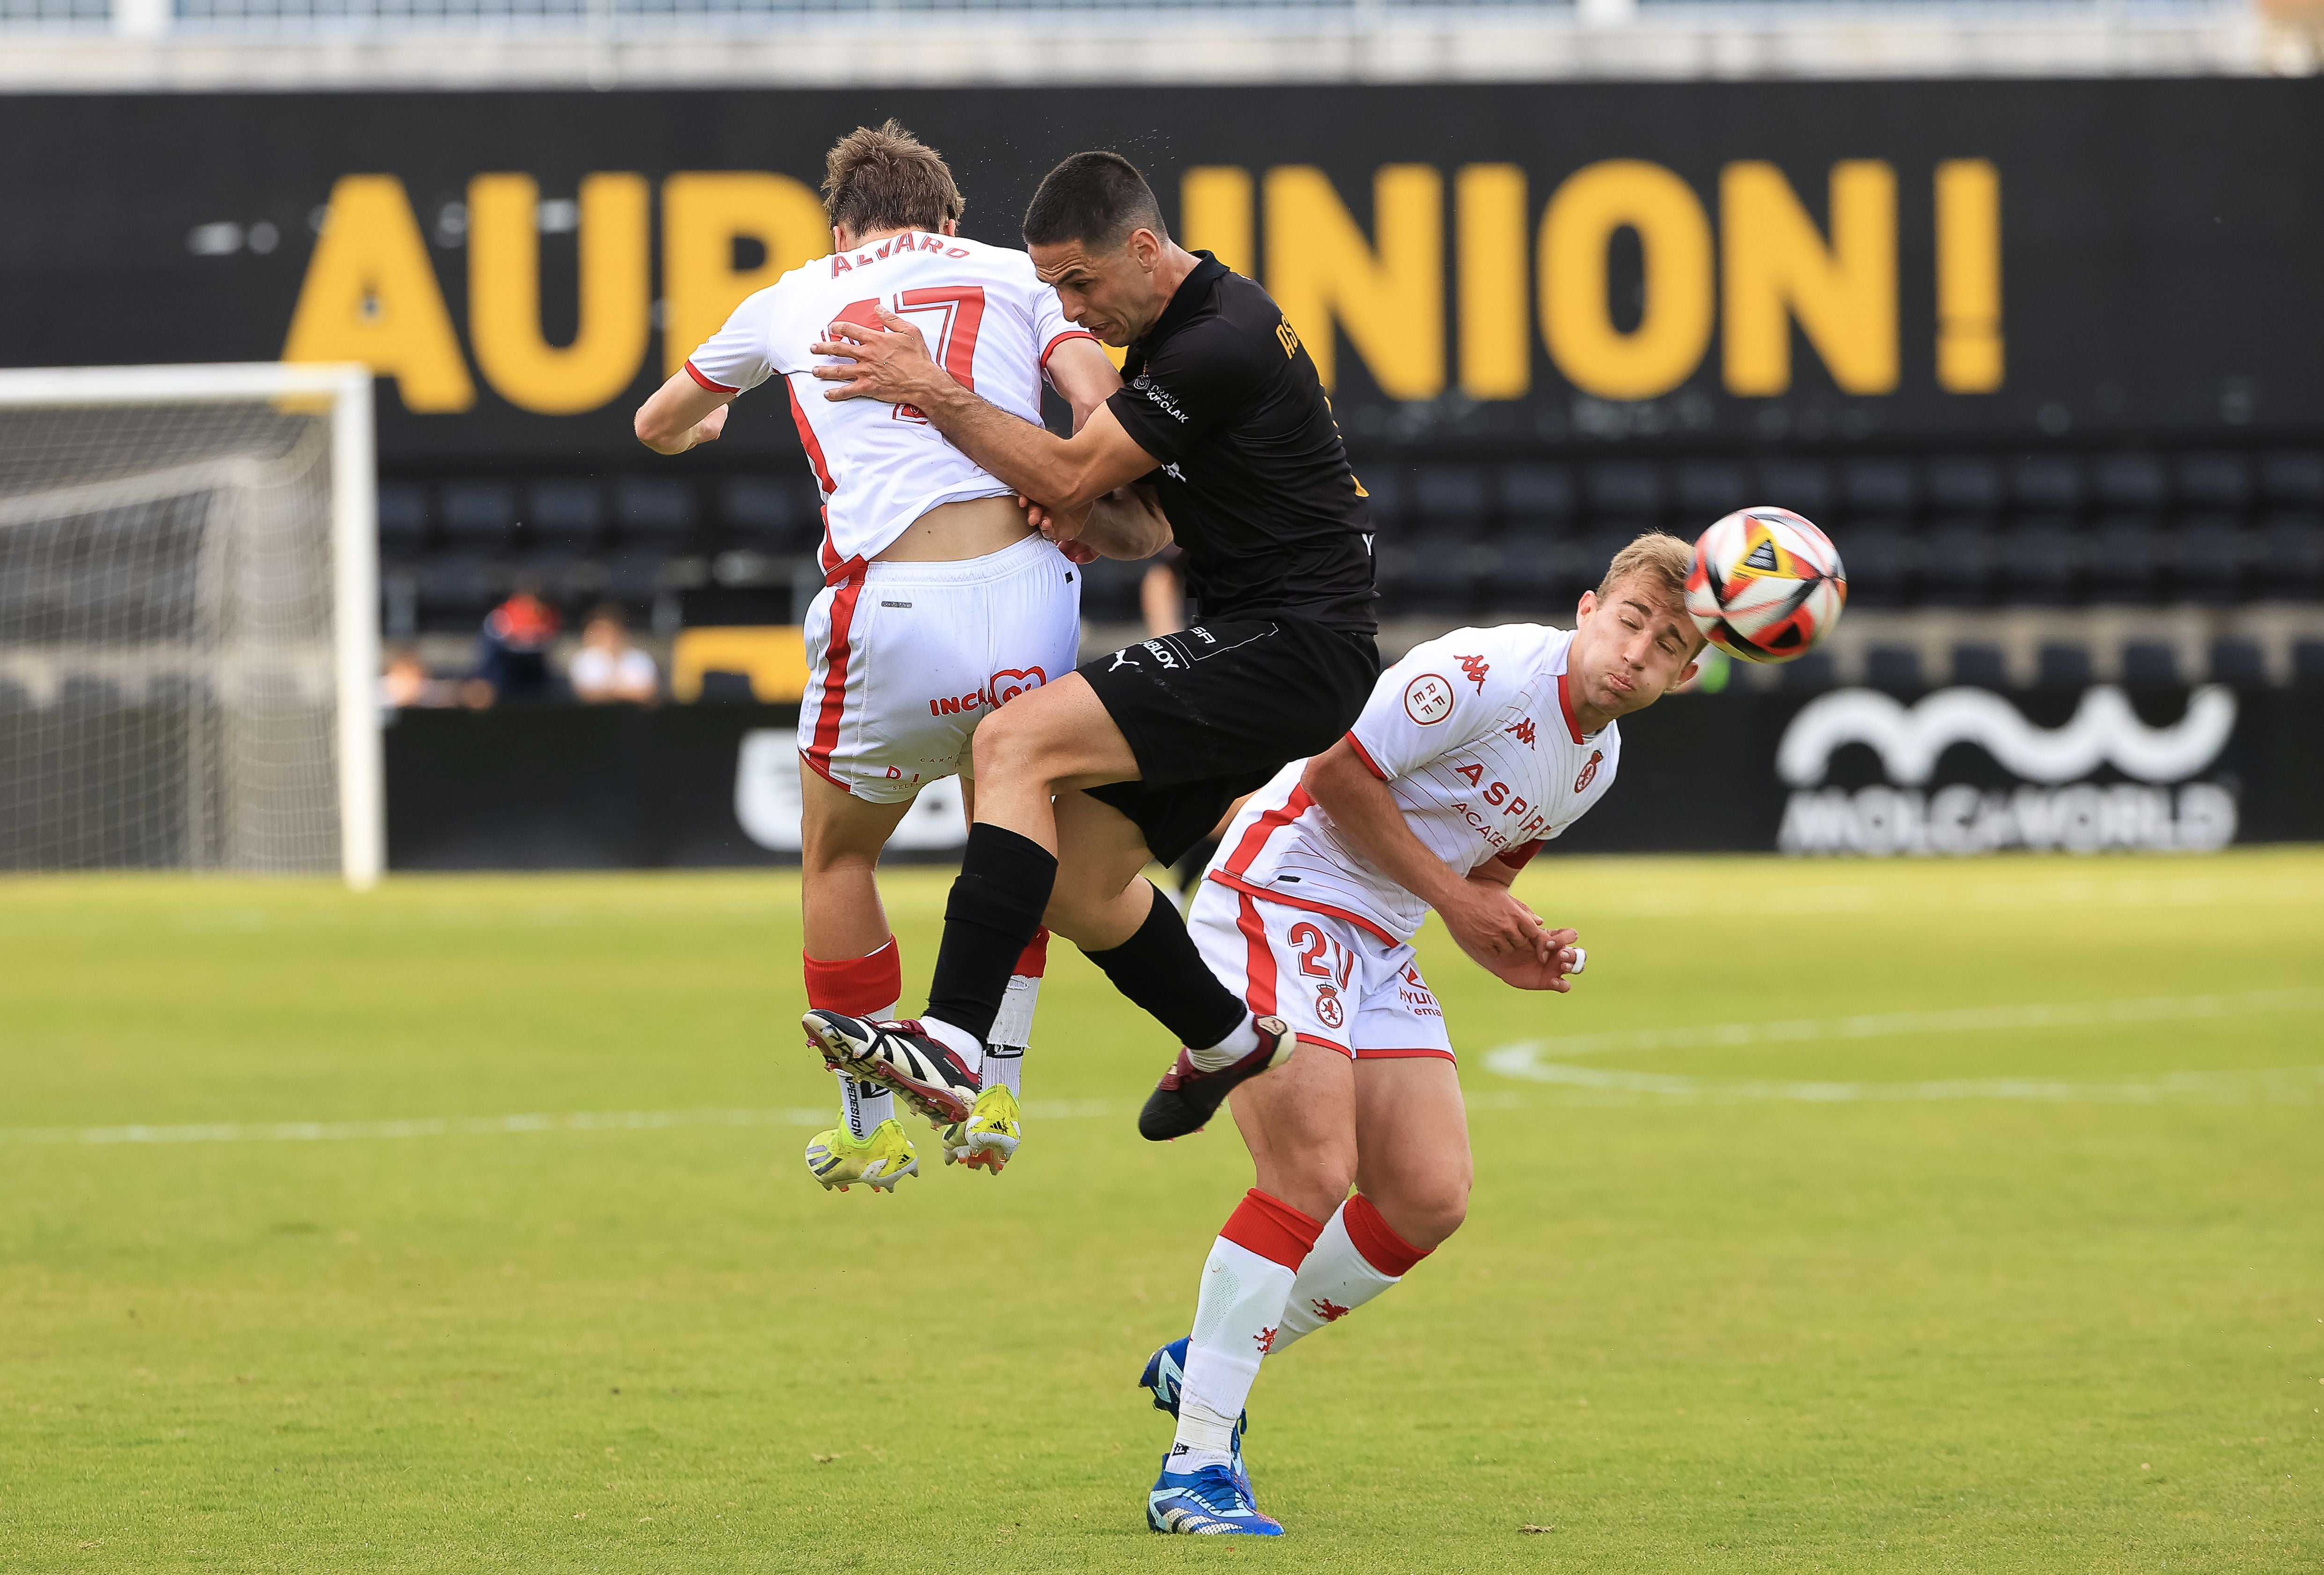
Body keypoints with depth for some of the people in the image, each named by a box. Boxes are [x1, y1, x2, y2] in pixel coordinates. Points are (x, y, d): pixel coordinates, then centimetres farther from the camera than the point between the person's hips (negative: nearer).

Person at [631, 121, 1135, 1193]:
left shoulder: (794, 300, 18)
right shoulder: (1012, 276, 16)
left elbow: (656, 426, 36)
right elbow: (1103, 403, -3)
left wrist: (698, 426, 58)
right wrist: (1091, 515, 11)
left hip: (895, 614, -1)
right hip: (1028, 589, 1)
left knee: (837, 857, 22)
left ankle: (874, 1129, 25)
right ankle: (992, 1092, 25)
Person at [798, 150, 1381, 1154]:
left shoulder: (1219, 344, -18)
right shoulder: (1163, 336, 15)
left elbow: (1069, 477, -15)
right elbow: (1142, 524, 23)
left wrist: (931, 391, -7)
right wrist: (1090, 517, 0)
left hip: (1293, 649, -10)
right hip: (1252, 648, 10)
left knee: (1016, 743, -22)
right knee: (1076, 880, 12)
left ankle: (951, 1046, -32)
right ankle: (1233, 1045, 34)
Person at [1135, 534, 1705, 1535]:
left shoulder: (1598, 757, 9)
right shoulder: (1489, 671, -19)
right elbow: (1339, 770, -18)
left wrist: (1508, 950, -1)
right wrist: (1453, 895, -14)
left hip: (1379, 949, 9)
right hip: (1276, 900, -9)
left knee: (1430, 1199, -1)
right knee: (1313, 1172, -21)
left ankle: (1203, 1367, 17)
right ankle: (1196, 1464, -17)